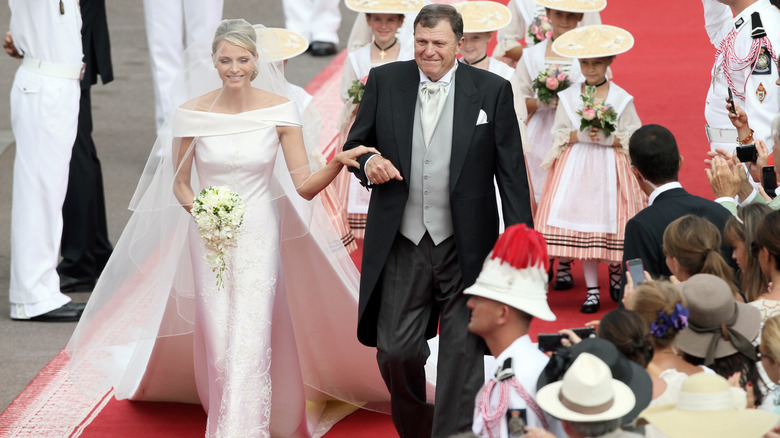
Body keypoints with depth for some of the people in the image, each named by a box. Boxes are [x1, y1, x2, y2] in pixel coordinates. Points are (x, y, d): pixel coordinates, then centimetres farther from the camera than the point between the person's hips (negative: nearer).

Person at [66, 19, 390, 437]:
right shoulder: (192, 113, -9)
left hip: (259, 235, -1)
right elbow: (180, 184, 3)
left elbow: (303, 185, -10)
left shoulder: (279, 109, -10)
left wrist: (338, 163, -28)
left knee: (249, 341, -9)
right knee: (218, 341, 9)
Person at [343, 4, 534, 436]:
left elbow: (511, 172, 0)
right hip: (402, 244, 2)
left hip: (465, 246, -1)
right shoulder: (384, 81, 3)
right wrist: (368, 162, -12)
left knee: (462, 352, 2)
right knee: (394, 350, 4)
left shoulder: (492, 90, -1)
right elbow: (354, 144, 12)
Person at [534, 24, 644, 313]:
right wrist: (580, 135, -15)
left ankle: (616, 273, 27)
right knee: (582, 225, -3)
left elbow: (634, 137, -2)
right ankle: (591, 290, 5)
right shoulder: (568, 97, 4)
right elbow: (558, 134, 3)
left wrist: (607, 138, -16)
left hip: (610, 168, -1)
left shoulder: (621, 98, -1)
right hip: (576, 167, 1)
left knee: (611, 221, -1)